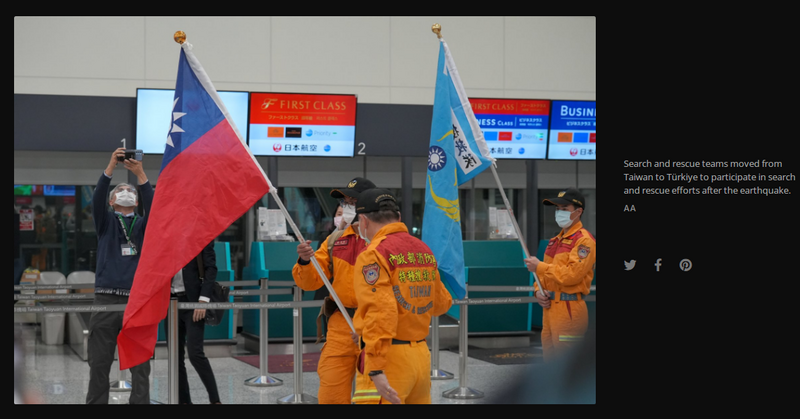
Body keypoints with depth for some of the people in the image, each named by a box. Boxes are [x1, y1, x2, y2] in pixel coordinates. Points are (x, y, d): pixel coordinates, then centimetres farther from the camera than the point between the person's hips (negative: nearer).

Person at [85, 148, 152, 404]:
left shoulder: (143, 224, 14)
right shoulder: (106, 222, 13)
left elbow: (153, 207, -7)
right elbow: (97, 199, -6)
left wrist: (141, 175, -17)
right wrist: (110, 168, -18)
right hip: (106, 299, 0)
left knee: (140, 363, 0)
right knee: (99, 362, 1)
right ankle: (96, 403, 8)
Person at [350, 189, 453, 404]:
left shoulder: (374, 255, -12)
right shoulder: (424, 249, 9)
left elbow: (380, 312, -21)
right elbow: (441, 303, 20)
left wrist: (376, 371, -24)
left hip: (389, 357, -7)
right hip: (422, 355, 7)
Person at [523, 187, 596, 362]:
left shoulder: (584, 240, -9)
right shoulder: (556, 241, 20)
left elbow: (573, 274, -20)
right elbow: (544, 272, 24)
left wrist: (540, 266, -14)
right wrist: (538, 290, 3)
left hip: (569, 309, -9)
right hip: (549, 307, 9)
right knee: (550, 359, 12)